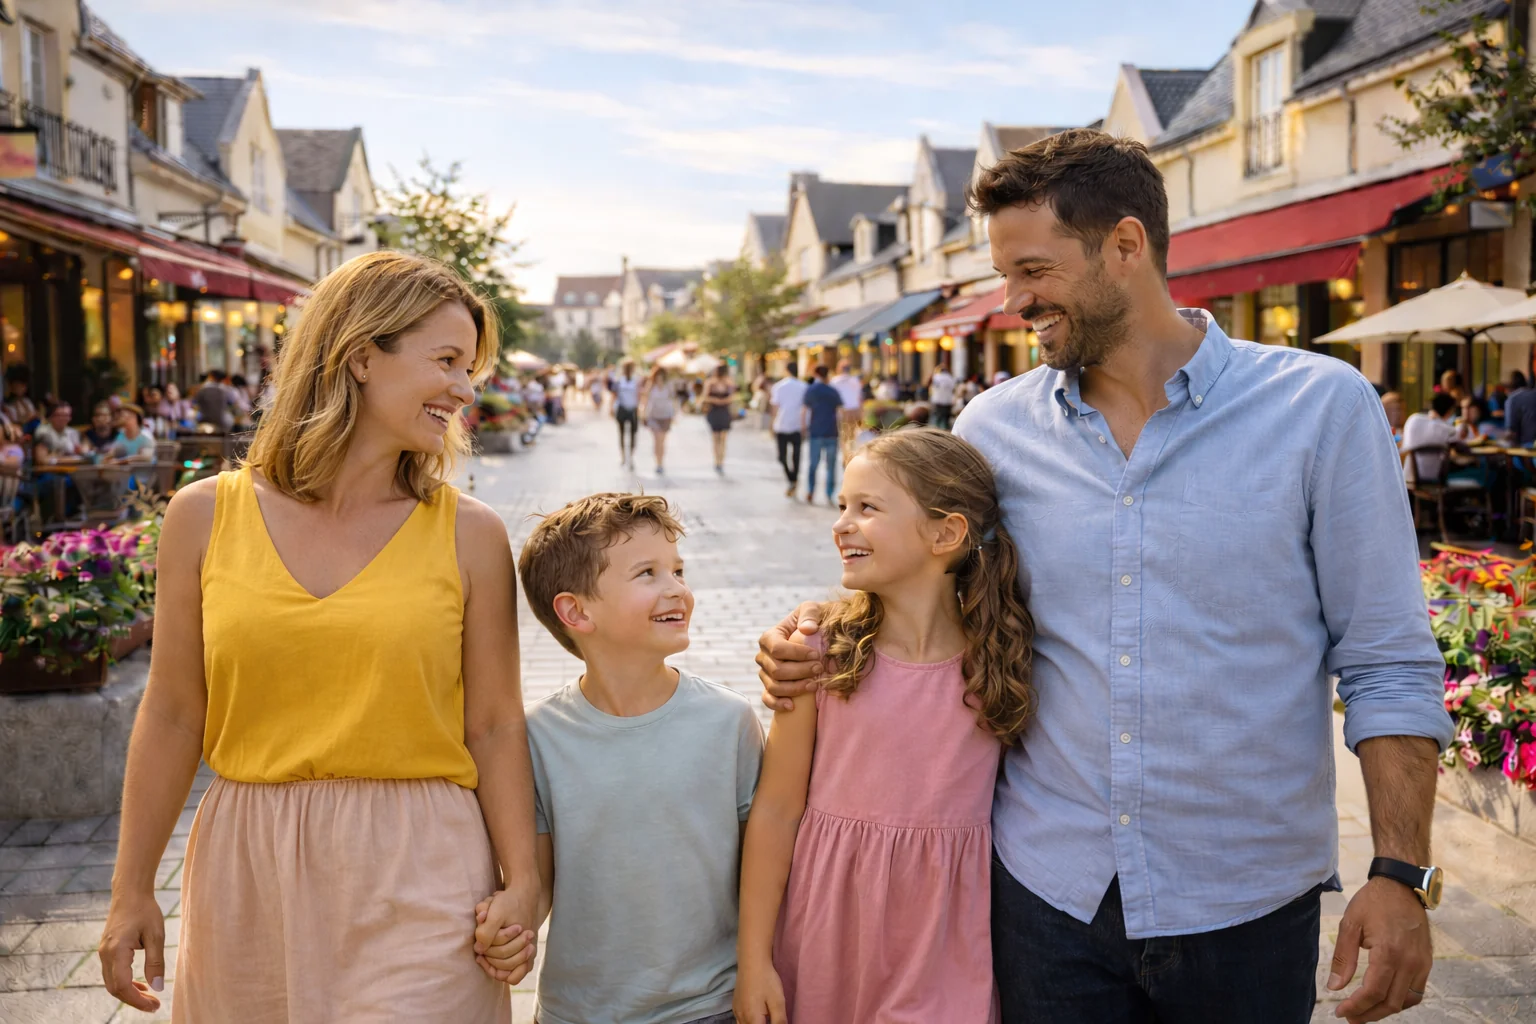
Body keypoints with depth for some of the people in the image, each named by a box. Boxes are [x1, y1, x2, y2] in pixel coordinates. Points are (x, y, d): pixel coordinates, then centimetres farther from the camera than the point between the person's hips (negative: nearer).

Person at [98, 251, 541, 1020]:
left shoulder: (469, 535, -3)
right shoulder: (206, 517, -1)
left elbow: (494, 727, -1)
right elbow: (172, 717, 5)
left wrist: (521, 881, -8)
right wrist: (131, 890, 8)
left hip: (417, 877, -1)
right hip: (247, 874, 2)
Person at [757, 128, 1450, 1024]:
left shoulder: (1323, 407, -7)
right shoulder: (994, 428, 0)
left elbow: (1388, 665, -5)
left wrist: (1402, 875, -10)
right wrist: (820, 626, -6)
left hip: (1245, 906, -1)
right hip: (1047, 886, 2)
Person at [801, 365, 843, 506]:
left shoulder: (811, 390, 0)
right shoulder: (833, 391, 6)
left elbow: (805, 411, -5)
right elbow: (841, 412, 2)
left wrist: (803, 427, 3)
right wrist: (840, 427, 12)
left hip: (815, 432, -1)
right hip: (832, 433, 1)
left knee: (813, 464, 8)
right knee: (831, 466, 7)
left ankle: (810, 492, -5)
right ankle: (830, 496, 4)